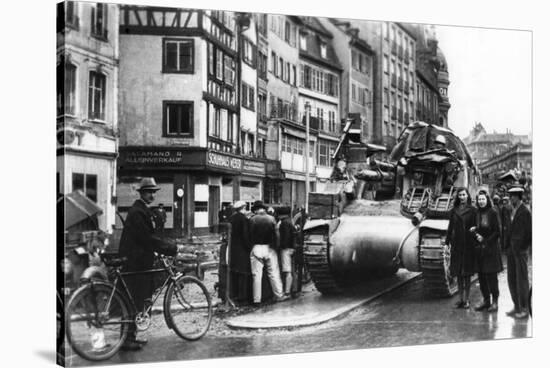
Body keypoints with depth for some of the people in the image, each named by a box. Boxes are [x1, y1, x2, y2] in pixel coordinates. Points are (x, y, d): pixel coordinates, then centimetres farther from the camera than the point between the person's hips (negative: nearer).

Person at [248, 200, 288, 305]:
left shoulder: (252, 219, -5)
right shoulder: (271, 218, 0)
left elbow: (250, 235, -6)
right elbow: (275, 234, -3)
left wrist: (251, 245, 6)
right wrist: (275, 246, 5)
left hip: (256, 248, -1)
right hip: (269, 248, 1)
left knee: (257, 275, 3)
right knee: (274, 273, 9)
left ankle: (257, 299, 5)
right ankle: (279, 295, 15)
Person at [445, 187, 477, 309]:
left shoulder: (472, 210, 0)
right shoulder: (454, 211, 8)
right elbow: (450, 227, 10)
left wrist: (475, 241, -12)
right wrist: (447, 242, 4)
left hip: (468, 244, -3)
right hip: (456, 244, 3)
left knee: (467, 272, 2)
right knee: (458, 272, 6)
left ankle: (467, 299, 9)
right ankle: (461, 299, 14)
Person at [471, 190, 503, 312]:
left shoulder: (493, 213, -7)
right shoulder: (477, 214, 10)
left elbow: (497, 231, -7)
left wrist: (485, 240, -11)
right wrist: (475, 231, -1)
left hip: (491, 247, -6)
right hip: (480, 248, 6)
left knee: (491, 275, -5)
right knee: (481, 275, 6)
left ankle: (495, 301, 5)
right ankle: (486, 300, 16)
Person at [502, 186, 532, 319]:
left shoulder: (525, 212, -9)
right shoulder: (508, 211, 12)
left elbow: (530, 232, -9)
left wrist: (531, 249, -11)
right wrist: (505, 246, 8)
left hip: (521, 249, -7)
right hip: (510, 249, 7)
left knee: (522, 279, -1)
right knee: (512, 279, 10)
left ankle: (524, 309, 6)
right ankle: (517, 307, 20)